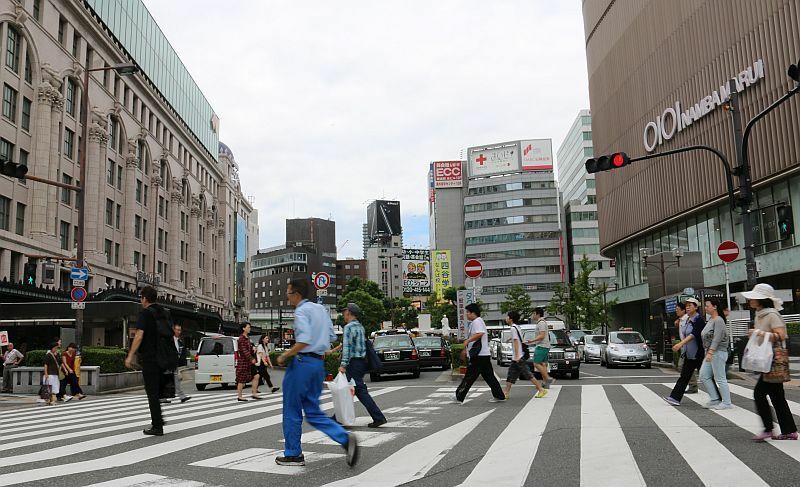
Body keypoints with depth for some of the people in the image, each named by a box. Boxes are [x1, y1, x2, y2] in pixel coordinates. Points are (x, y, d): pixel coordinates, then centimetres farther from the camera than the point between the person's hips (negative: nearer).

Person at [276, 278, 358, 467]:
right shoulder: (321, 309, 15)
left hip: (302, 362, -8)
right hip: (319, 363, 8)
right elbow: (332, 337, 16)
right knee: (313, 411, 12)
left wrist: (284, 356, -13)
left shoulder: (301, 311, -11)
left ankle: (293, 454, 16)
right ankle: (345, 439, -4)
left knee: (292, 410, 7)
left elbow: (304, 341, -23)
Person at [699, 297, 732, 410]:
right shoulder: (710, 320, 15)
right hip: (710, 353, 10)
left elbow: (717, 338, -21)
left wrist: (710, 352, -25)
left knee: (720, 378, -3)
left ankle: (726, 403, 5)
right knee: (704, 376, 7)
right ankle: (715, 399, 14)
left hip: (718, 352, -10)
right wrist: (708, 352, 19)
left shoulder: (719, 320, -13)